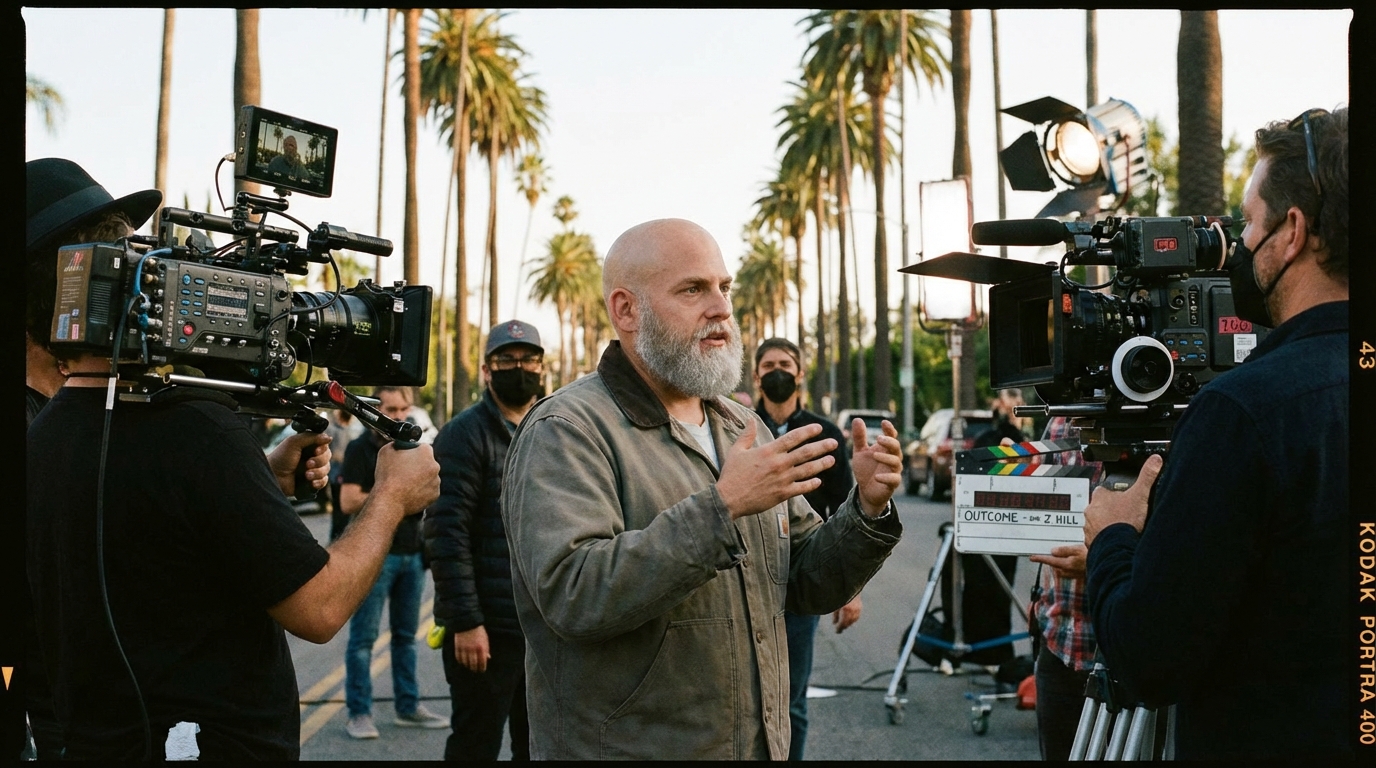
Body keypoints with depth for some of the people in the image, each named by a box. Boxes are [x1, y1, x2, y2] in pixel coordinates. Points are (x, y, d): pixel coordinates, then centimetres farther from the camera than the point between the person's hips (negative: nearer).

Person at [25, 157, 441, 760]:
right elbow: (318, 609, -19)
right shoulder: (194, 429, -23)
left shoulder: (43, 438, 3)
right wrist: (394, 497, -4)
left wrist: (268, 481, 6)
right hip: (224, 744, -8)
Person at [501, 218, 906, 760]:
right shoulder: (566, 430, -14)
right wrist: (722, 506, -30)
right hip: (626, 746, -6)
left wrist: (868, 510, -9)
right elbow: (572, 594, -28)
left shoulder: (744, 426, 9)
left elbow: (807, 586, 8)